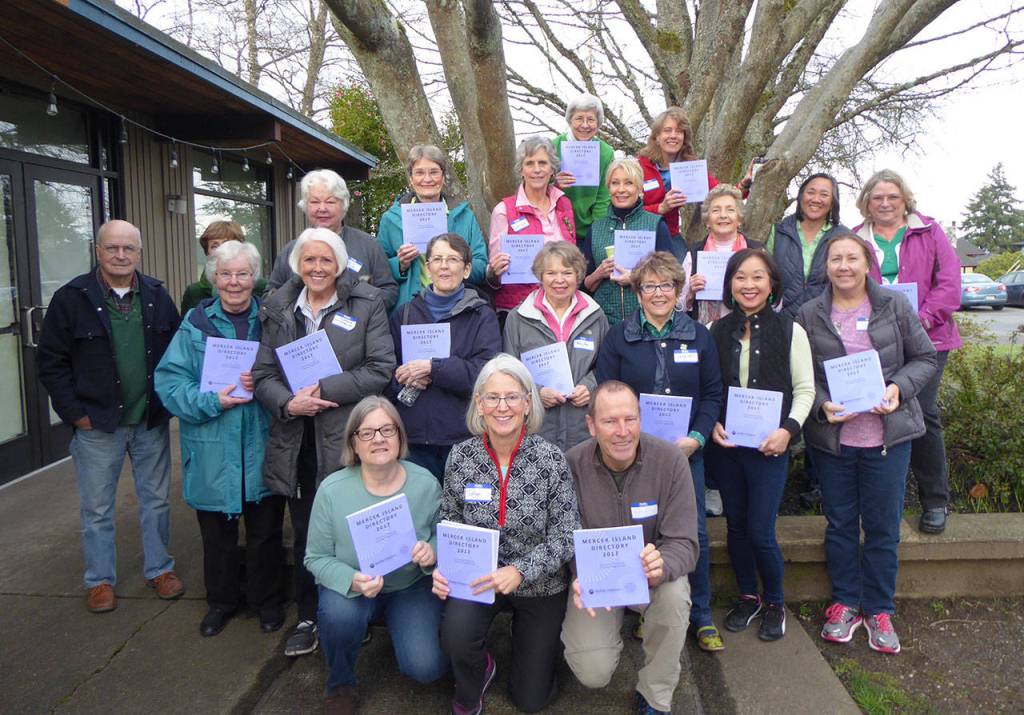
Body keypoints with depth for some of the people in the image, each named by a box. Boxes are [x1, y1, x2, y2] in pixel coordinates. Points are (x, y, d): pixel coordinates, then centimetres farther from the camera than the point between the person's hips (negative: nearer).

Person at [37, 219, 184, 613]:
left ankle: (159, 569, 30)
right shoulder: (72, 297, -7)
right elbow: (51, 361, -5)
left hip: (151, 421, 3)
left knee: (156, 500, 14)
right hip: (98, 424, -3)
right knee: (97, 508, 10)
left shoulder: (157, 296, 3)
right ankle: (99, 581, 26)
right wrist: (75, 413, -9)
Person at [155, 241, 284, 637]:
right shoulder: (196, 323, 0)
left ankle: (267, 599, 30)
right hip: (212, 452, 0)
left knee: (266, 531, 11)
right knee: (217, 533, 14)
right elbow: (169, 381, -5)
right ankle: (222, 599, 35)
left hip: (262, 448, 0)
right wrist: (212, 401, -19)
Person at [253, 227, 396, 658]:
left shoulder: (367, 304, -1)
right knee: (305, 534, 12)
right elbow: (262, 375, 6)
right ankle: (308, 618, 28)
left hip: (348, 440, -3)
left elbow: (380, 368, -9)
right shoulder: (278, 309, 10)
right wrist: (289, 402, -14)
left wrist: (323, 390, -15)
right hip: (296, 442, 3)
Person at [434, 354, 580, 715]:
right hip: (477, 578, 1)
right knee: (456, 636, -31)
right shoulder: (460, 457, -10)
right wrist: (443, 568, -16)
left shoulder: (551, 460, -18)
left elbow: (565, 537, -15)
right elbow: (450, 524, 1)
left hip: (539, 586, -1)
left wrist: (519, 572, -28)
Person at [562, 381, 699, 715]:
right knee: (594, 673, -16)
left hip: (652, 571, 1)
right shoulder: (572, 464, -17)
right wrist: (579, 579, -34)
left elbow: (684, 543, -16)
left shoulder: (670, 459, -17)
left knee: (674, 596, -33)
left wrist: (661, 567, -40)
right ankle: (612, 626, 22)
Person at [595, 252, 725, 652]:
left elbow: (713, 393, 4)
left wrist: (696, 438, -10)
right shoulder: (618, 337, 1)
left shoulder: (699, 336, 6)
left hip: (687, 452, 1)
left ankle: (701, 618, 22)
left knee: (694, 534, 4)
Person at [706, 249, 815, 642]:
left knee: (760, 531, -3)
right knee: (735, 525, 12)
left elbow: (805, 389, 0)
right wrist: (712, 425, -7)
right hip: (724, 445, 3)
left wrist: (788, 428, -14)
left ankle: (775, 604, 23)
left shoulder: (790, 330, -3)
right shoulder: (716, 331, 4)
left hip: (769, 446, -3)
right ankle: (748, 596, 33)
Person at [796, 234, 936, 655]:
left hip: (888, 435, 0)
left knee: (883, 526, 8)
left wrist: (900, 389, -13)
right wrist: (821, 406, -16)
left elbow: (924, 358, 5)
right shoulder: (809, 315, 0)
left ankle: (879, 609, 25)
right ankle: (845, 603, 28)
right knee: (840, 523, 12)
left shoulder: (895, 307, 0)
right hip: (831, 438, 0)